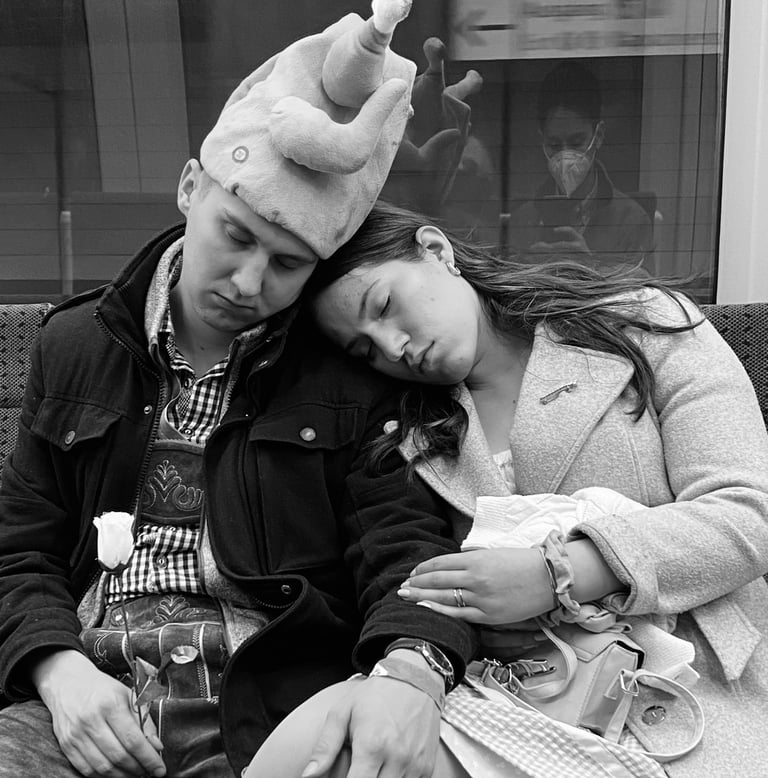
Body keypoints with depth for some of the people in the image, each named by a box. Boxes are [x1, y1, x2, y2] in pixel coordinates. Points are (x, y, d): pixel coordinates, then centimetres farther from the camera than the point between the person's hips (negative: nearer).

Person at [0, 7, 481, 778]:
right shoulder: (75, 346, 9)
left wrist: (411, 670, -28)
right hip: (92, 705, 1)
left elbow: (404, 534, -7)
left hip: (269, 712, 0)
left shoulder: (356, 370, 0)